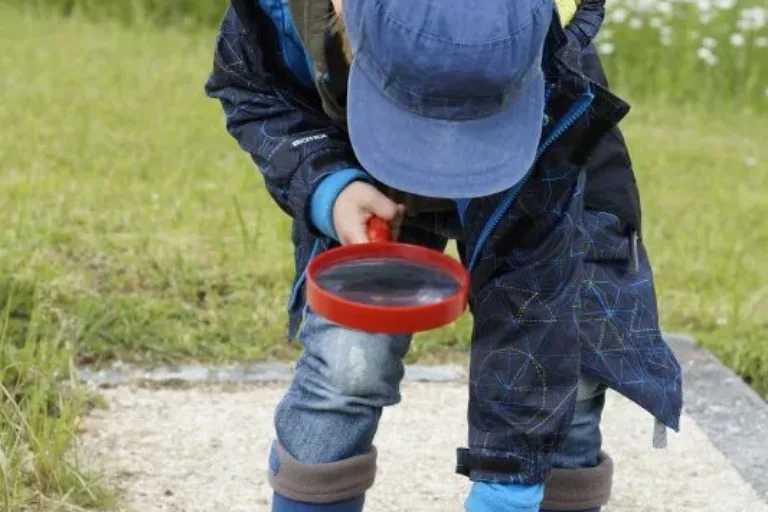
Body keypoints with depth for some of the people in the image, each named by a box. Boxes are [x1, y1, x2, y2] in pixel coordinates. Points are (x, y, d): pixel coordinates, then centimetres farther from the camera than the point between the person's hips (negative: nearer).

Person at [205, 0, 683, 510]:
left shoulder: (548, 86, -42)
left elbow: (532, 297, -35)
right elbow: (252, 91, -13)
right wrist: (325, 186, -33)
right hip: (368, 182, 1)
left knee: (562, 380, -10)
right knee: (348, 361, -16)